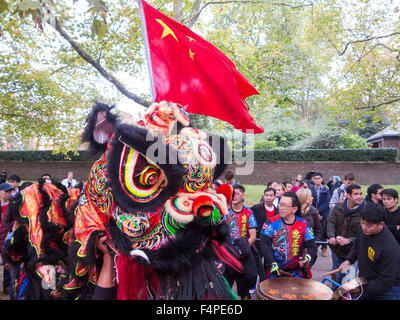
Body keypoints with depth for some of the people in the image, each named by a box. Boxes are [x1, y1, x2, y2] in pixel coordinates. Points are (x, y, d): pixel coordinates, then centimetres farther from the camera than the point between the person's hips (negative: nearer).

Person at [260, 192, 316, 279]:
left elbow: (312, 247, 0)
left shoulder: (304, 226, -3)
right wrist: (272, 263, -22)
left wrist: (307, 257, -20)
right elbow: (264, 245, -11)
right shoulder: (271, 223, -7)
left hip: (296, 271, 1)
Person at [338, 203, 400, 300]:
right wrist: (348, 260, -3)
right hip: (364, 283, 6)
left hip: (385, 292, -6)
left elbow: (386, 282, -26)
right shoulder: (363, 230, -11)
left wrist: (361, 289, -23)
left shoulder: (390, 248, -32)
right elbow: (357, 246, 11)